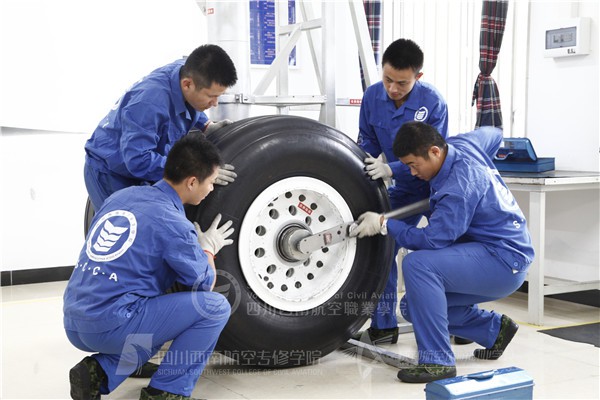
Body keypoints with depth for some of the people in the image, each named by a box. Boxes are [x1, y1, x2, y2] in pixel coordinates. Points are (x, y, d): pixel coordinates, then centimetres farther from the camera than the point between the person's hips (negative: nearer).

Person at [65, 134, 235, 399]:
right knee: (215, 307, -5)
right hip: (111, 325, -8)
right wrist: (208, 248, 19)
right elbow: (205, 285, 0)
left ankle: (100, 372, 12)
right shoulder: (173, 224, -11)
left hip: (74, 324, 8)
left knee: (162, 317, 31)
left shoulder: (121, 196, 11)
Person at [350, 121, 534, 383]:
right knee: (413, 306, 7)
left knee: (418, 263, -31)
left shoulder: (459, 187, -26)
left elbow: (432, 239, -27)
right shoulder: (462, 144, 1)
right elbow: (494, 134, 22)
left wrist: (383, 224, -19)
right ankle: (493, 329, 21)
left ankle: (438, 362, -24)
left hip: (505, 262, -10)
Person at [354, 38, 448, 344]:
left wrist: (390, 169, -40)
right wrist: (362, 162, -20)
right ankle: (383, 325, 12)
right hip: (406, 189, 5)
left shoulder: (432, 102, -25)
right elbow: (368, 140, 2)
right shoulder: (372, 97, -11)